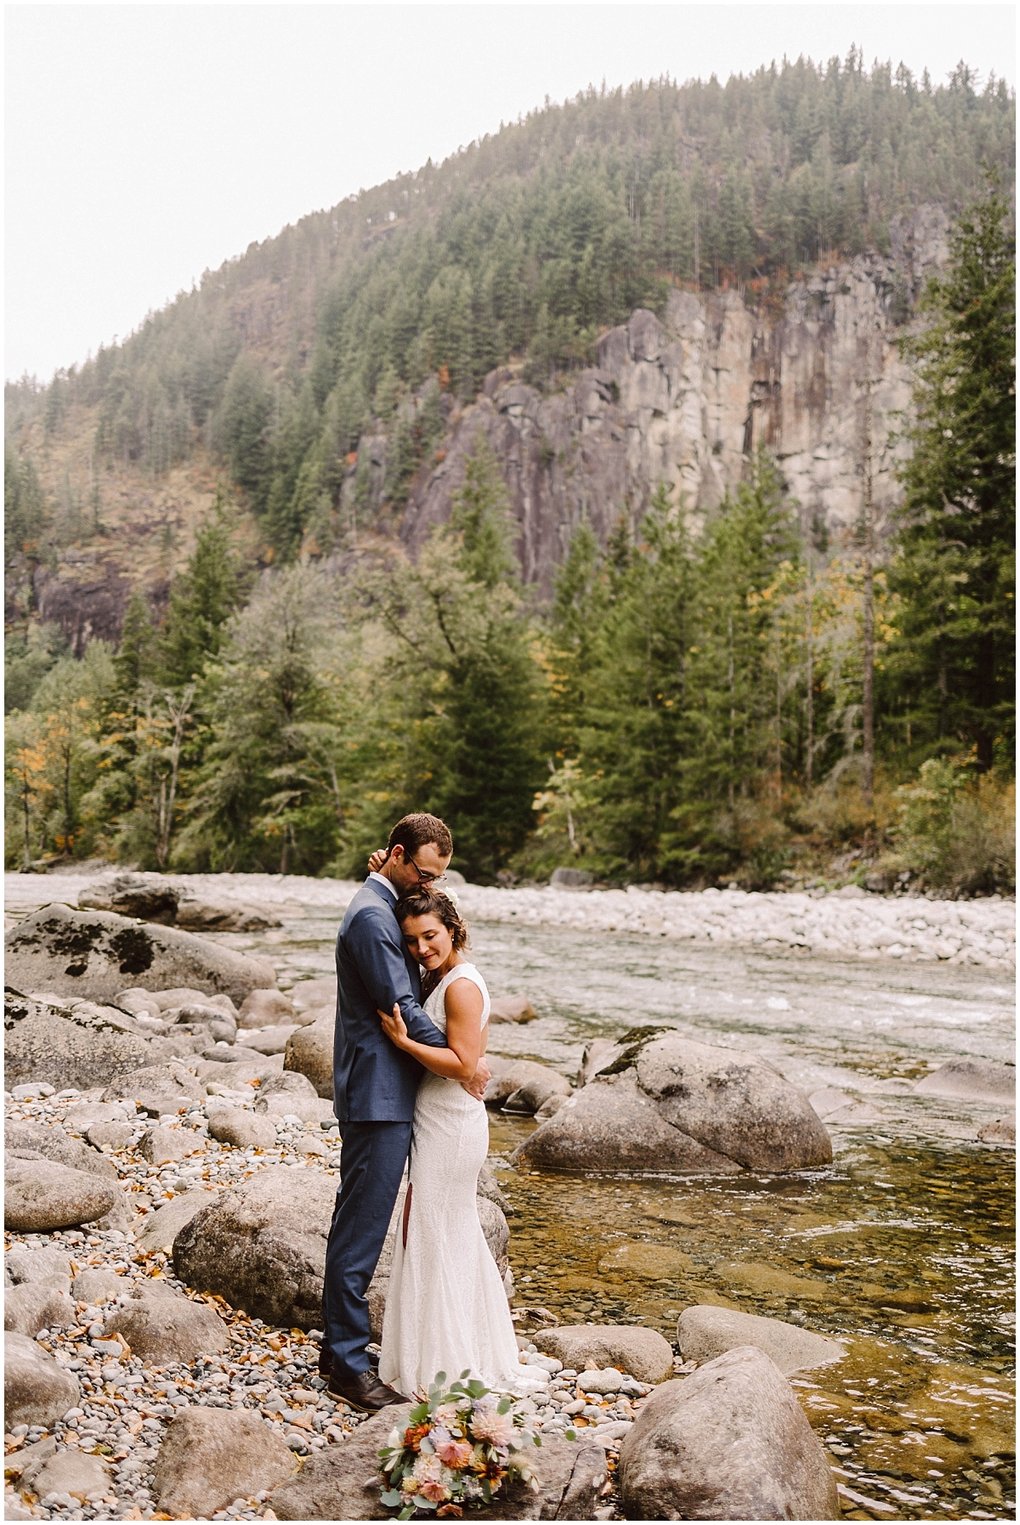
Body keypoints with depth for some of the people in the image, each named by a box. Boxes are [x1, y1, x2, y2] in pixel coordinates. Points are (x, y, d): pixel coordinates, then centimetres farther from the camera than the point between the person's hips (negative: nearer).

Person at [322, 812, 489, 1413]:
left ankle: (341, 1345, 28)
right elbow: (402, 1010, -19)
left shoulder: (386, 907, 15)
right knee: (361, 1228, -2)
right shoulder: (371, 916, -17)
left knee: (358, 1222, 17)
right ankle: (347, 1362, 7)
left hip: (380, 1094, 11)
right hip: (379, 1095, -11)